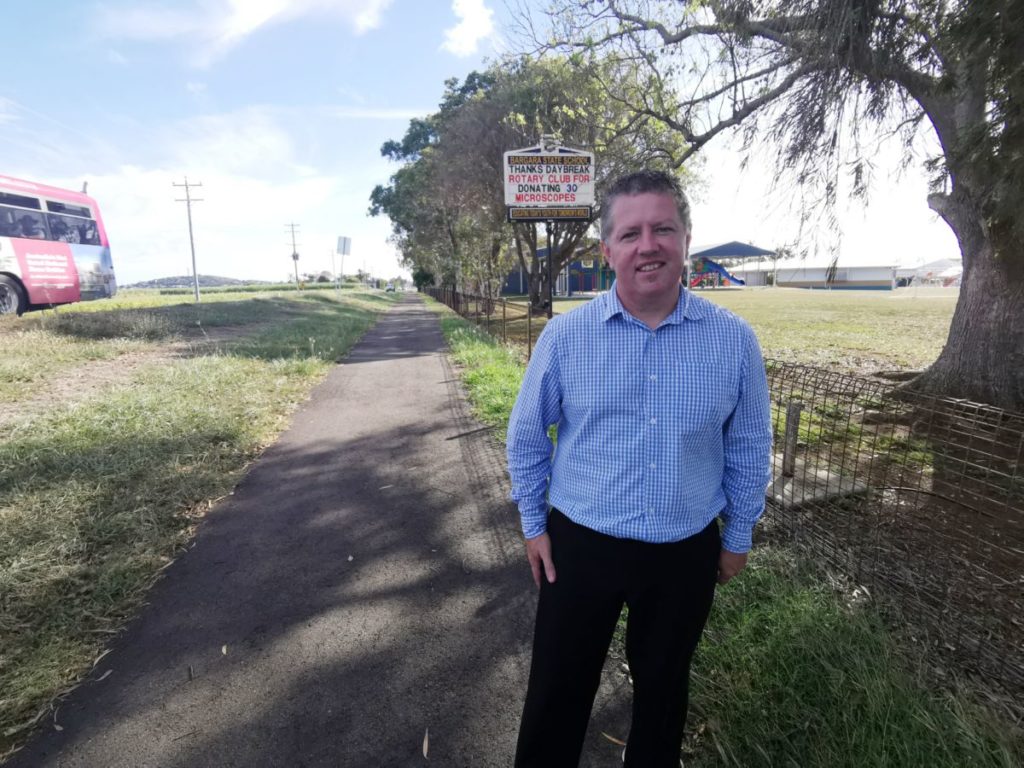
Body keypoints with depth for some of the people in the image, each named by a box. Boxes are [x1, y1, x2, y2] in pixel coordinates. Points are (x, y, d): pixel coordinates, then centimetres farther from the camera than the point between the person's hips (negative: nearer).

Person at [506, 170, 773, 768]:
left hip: (686, 555, 2)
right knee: (558, 691, 18)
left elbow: (749, 448, 4)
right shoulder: (564, 335, -11)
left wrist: (738, 537, 10)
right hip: (579, 546, -1)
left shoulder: (734, 340, -8)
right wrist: (534, 524, 4)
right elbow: (527, 437, 0)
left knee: (663, 689, 25)